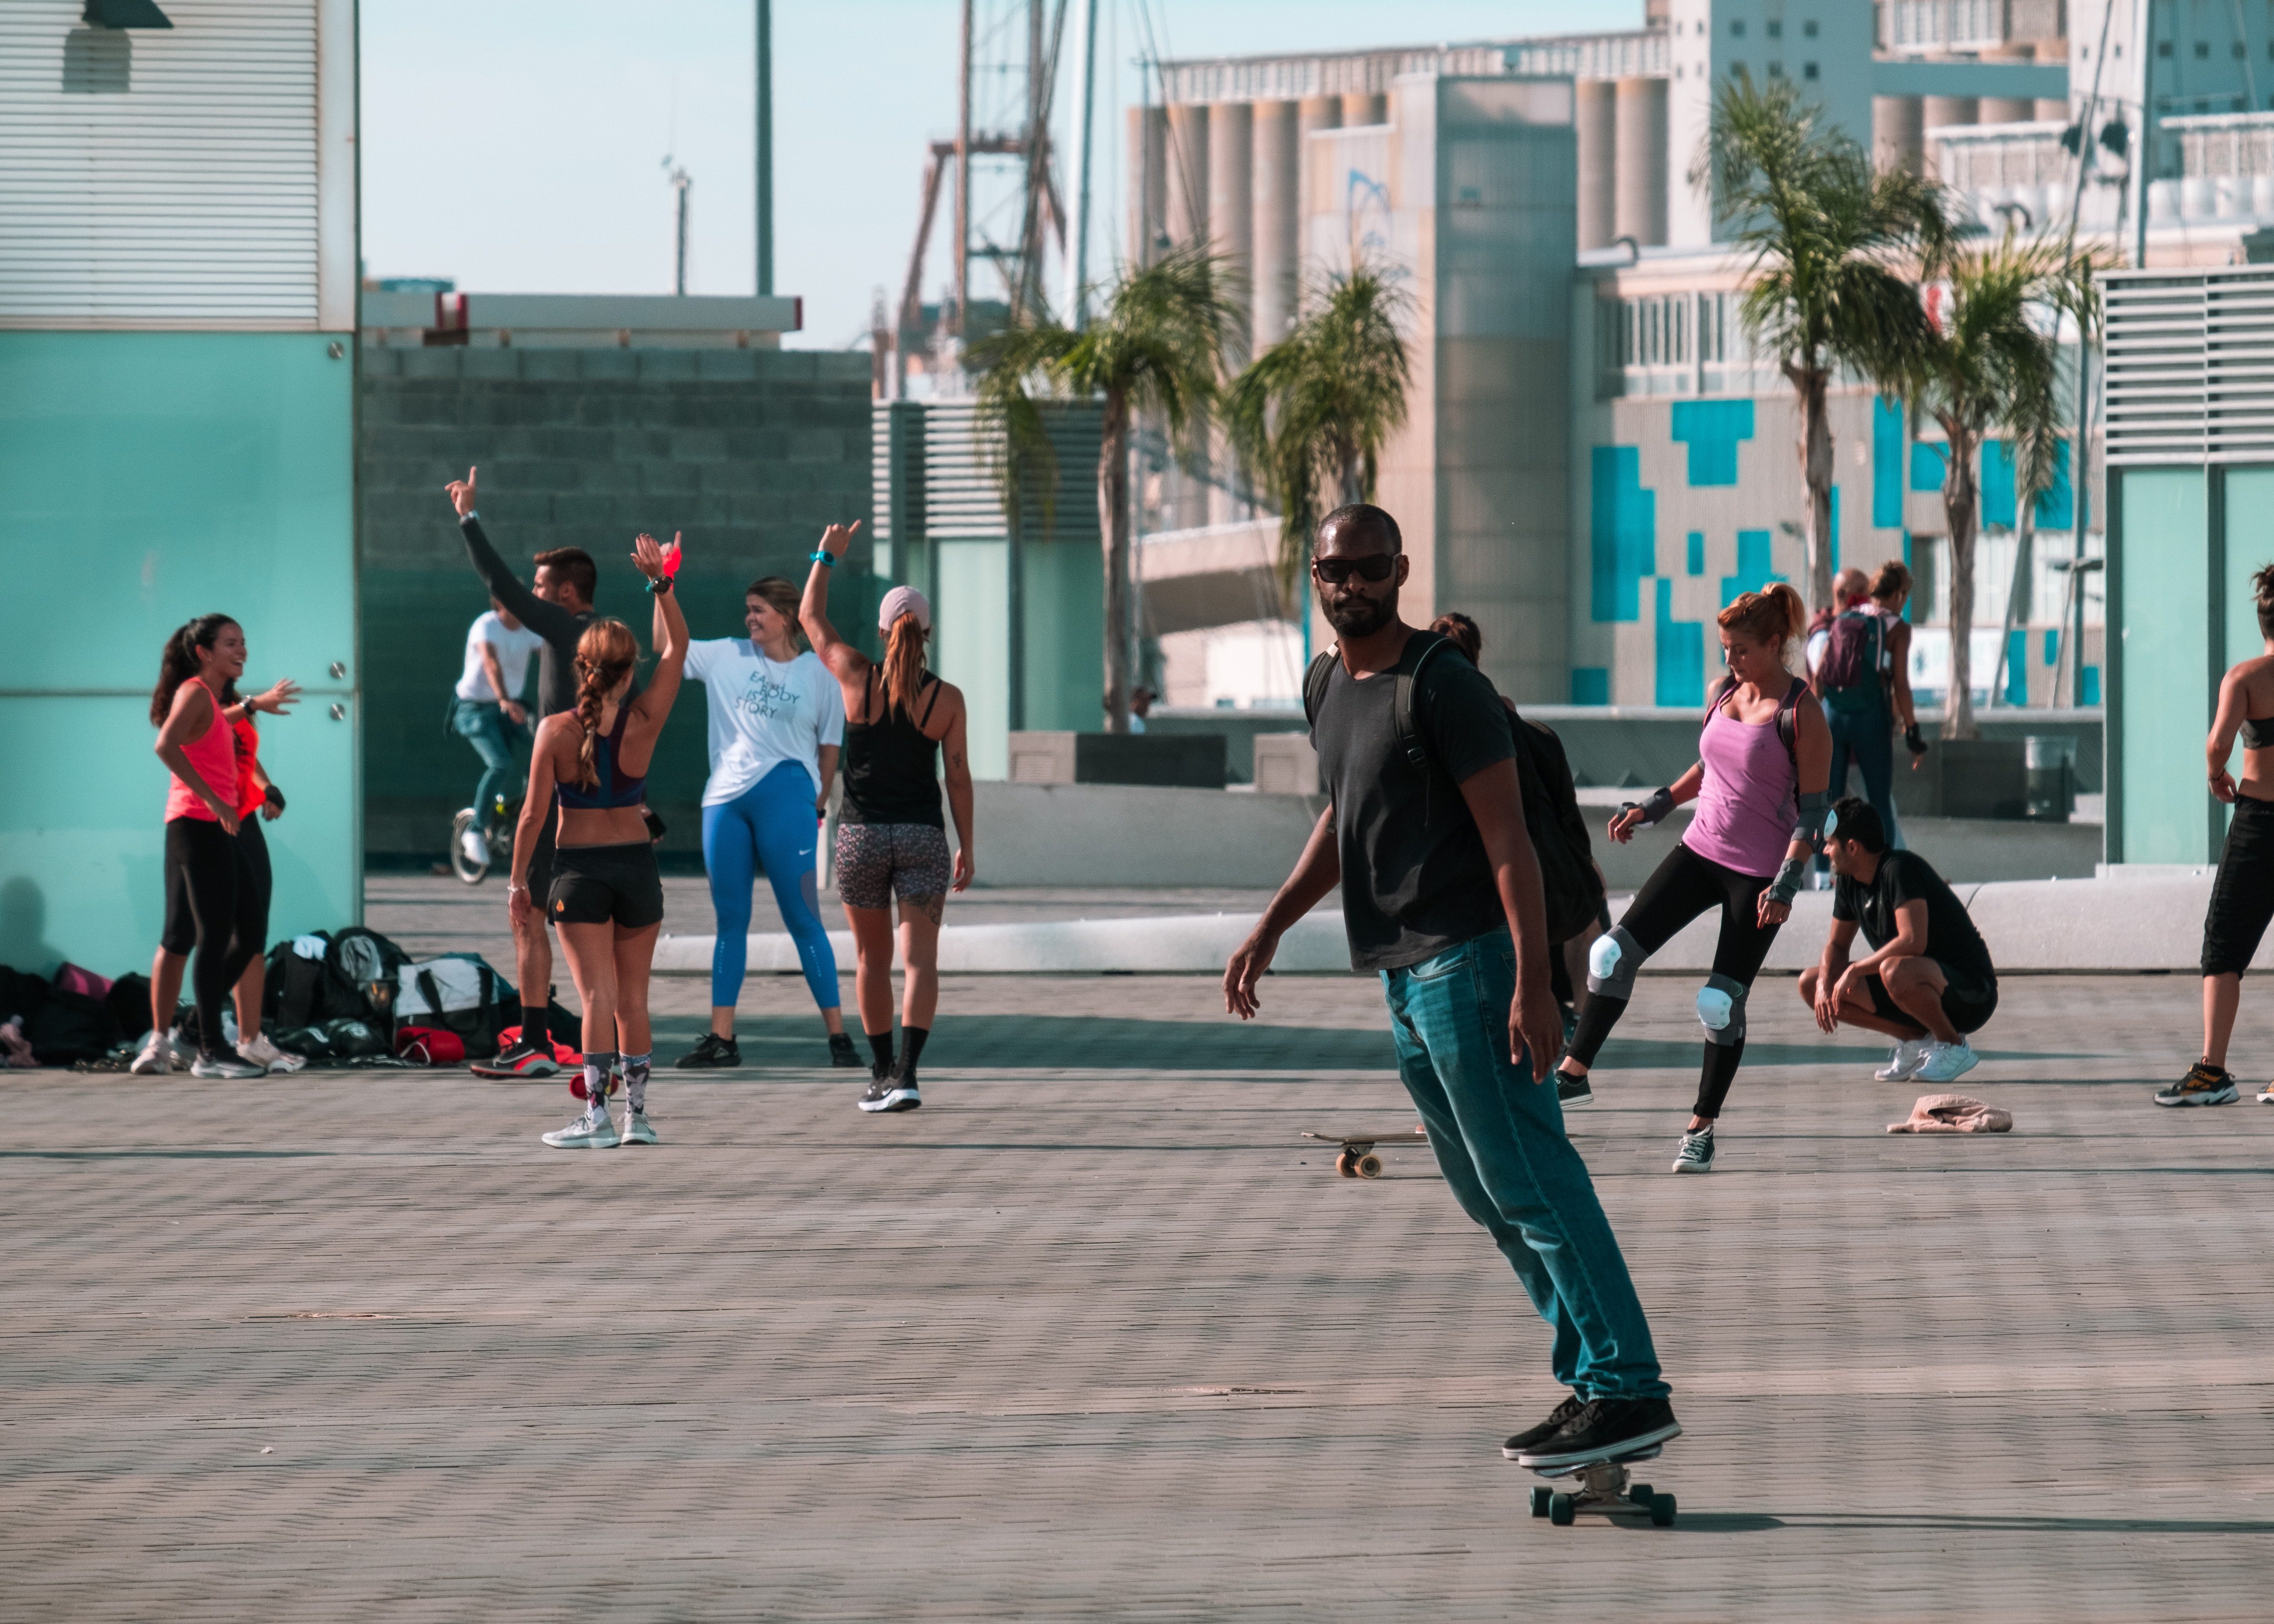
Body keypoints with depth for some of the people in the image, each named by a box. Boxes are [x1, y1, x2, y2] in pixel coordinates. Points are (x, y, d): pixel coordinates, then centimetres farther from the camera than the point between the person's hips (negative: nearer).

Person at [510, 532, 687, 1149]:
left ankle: (597, 1115, -13)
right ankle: (637, 1114, 14)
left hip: (578, 867, -2)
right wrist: (660, 582, 4)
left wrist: (518, 879, 0)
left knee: (597, 994, -5)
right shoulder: (644, 723, -8)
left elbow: (534, 813, -8)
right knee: (633, 998, 12)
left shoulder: (556, 731, -11)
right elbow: (675, 649, 4)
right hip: (636, 862, 2)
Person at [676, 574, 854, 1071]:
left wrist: (818, 806, 6)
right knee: (729, 920, 7)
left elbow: (829, 746, 8)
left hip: (786, 801, -3)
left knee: (803, 918, -4)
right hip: (725, 801, 3)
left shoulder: (818, 672, 4)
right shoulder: (726, 658, 10)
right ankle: (721, 1038, 10)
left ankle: (838, 1035, 0)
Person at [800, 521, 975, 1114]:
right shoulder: (947, 699, -4)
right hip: (923, 836, -1)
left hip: (862, 836, 1)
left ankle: (880, 1073, 22)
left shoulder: (857, 679, -5)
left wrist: (827, 557, 21)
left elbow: (811, 618, 10)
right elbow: (959, 778, -2)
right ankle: (906, 1073, -20)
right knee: (920, 959, -4)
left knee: (872, 957, 15)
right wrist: (967, 848, 7)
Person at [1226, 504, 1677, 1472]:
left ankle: (1627, 1389, -13)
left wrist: (1531, 985, -22)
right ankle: (1592, 1373, 16)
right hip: (1403, 974, 10)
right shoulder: (1332, 687, 15)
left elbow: (1509, 839, -16)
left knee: (1531, 1186, -12)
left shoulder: (1441, 687, -13)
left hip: (1467, 962, -10)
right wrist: (1272, 927, 24)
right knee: (1488, 1198, 11)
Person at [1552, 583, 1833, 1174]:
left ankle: (1702, 1129, 9)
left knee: (1723, 1001, -4)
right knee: (1616, 951, -6)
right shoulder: (1725, 693, 6)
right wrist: (1655, 807, 18)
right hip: (1700, 851, 6)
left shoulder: (1801, 714, -13)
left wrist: (1787, 884, -21)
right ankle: (1574, 1071, 4)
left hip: (1758, 874, -6)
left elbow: (1814, 810, -13)